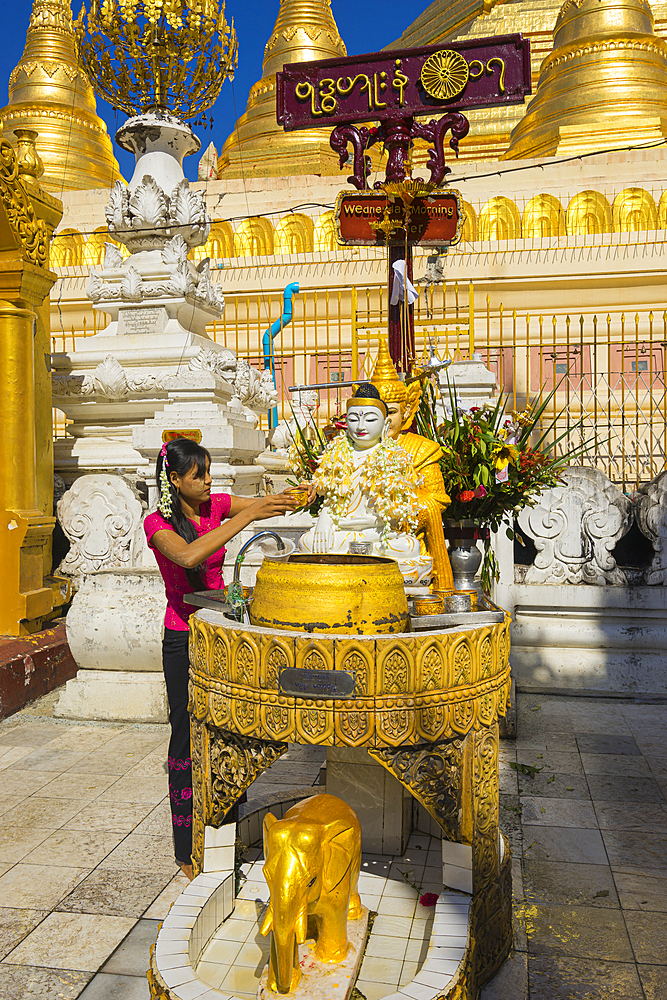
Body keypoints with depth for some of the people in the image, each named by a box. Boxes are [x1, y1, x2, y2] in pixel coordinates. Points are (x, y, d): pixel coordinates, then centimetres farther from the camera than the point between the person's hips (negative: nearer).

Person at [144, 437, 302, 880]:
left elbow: (265, 504, -2)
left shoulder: (215, 505, 4)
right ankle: (187, 850, 18)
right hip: (184, 639, -5)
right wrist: (246, 516, -38)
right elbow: (187, 555, -34)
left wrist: (295, 497, -25)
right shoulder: (158, 522, -14)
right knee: (188, 739, 3)